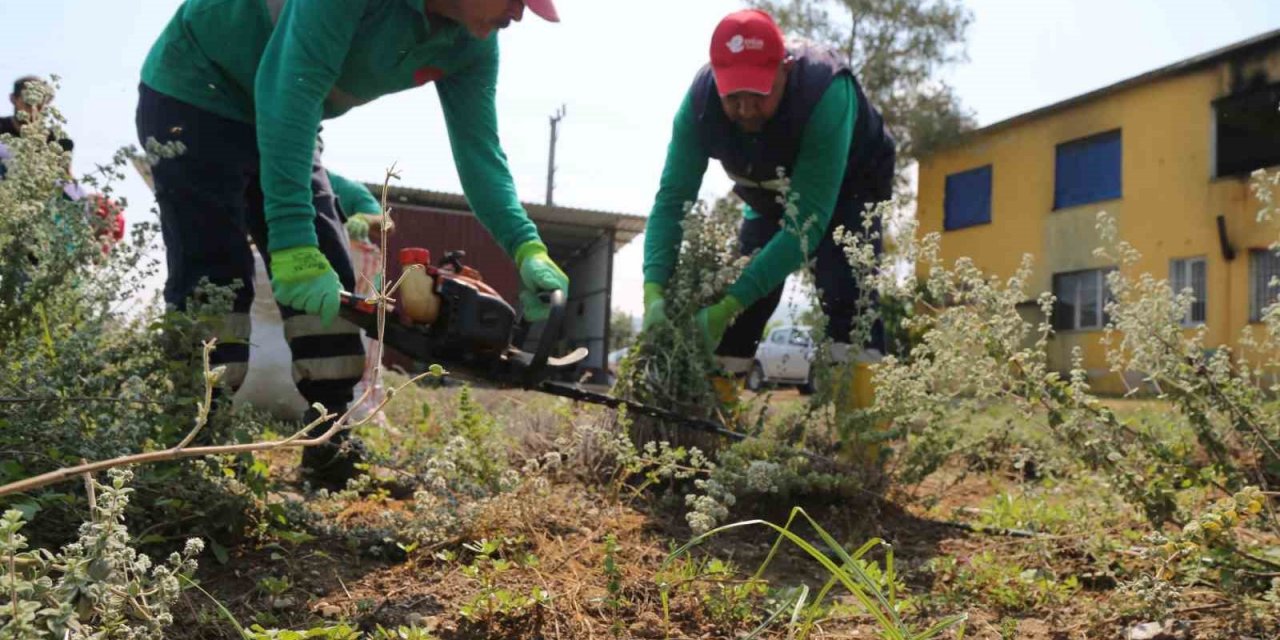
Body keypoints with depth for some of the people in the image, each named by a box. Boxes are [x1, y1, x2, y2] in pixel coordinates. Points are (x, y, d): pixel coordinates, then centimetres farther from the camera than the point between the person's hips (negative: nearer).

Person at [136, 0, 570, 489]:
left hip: (283, 121, 7)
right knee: (215, 284, -16)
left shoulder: (473, 45, -12)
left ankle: (332, 457, 5)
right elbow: (290, 88, -41)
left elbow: (479, 153, -12)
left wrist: (527, 248, -27)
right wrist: (293, 243, -47)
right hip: (194, 92, -7)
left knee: (330, 286, -1)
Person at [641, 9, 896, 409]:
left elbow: (808, 222, -41)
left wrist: (732, 302, -46)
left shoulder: (826, 94, -40)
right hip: (771, 197, 4)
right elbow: (672, 199, -26)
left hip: (847, 186, -4)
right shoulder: (700, 101, -29)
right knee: (739, 289, -5)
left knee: (842, 285, -26)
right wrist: (655, 291, -41)